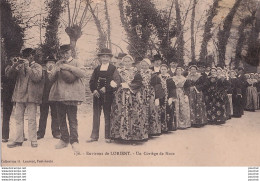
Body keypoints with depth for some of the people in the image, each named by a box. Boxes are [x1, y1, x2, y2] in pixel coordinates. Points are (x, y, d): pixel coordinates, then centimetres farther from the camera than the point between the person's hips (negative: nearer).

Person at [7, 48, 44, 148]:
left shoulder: (37, 66, 5)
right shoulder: (20, 66, 15)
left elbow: (36, 77, -13)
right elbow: (10, 72, 3)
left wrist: (27, 66, -14)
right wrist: (16, 64, -12)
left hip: (31, 96, -4)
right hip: (19, 95, 4)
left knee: (32, 119, -3)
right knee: (18, 118, 5)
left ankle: (33, 140, 3)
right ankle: (18, 140, 10)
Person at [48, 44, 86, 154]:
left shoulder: (76, 63, 4)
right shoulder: (58, 64, 17)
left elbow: (83, 73, -13)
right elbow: (51, 78, 14)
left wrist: (69, 67, -16)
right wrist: (54, 72, -8)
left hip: (71, 95, -5)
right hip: (59, 94, 5)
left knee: (72, 119, -8)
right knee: (61, 118, 10)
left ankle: (74, 141, -5)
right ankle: (64, 140, 21)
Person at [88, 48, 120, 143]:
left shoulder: (113, 69, 2)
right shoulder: (97, 69, 13)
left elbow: (117, 82, -7)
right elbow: (91, 81, 11)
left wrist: (106, 88, -16)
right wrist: (94, 90, -7)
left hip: (108, 95, -3)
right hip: (97, 95, 4)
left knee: (108, 116, 2)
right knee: (96, 116, 5)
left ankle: (108, 136, 10)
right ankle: (94, 136, 11)